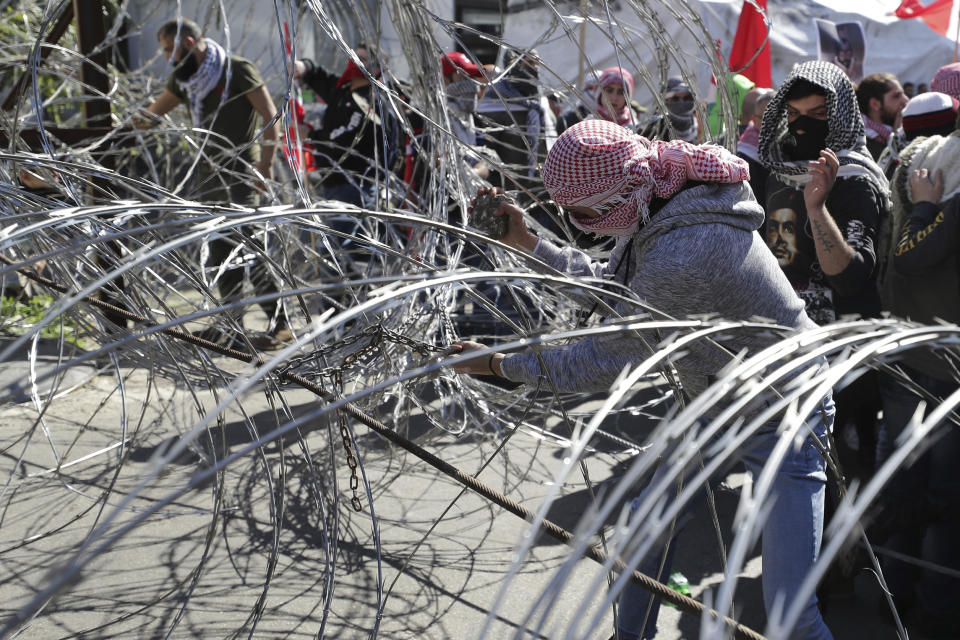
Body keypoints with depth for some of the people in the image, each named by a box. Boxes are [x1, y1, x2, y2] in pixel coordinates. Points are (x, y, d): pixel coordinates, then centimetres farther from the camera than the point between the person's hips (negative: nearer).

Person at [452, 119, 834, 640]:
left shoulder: (681, 258, -36)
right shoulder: (656, 208, -6)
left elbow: (605, 358, -25)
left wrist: (498, 364, -15)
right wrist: (527, 242, 2)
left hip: (782, 421, -9)